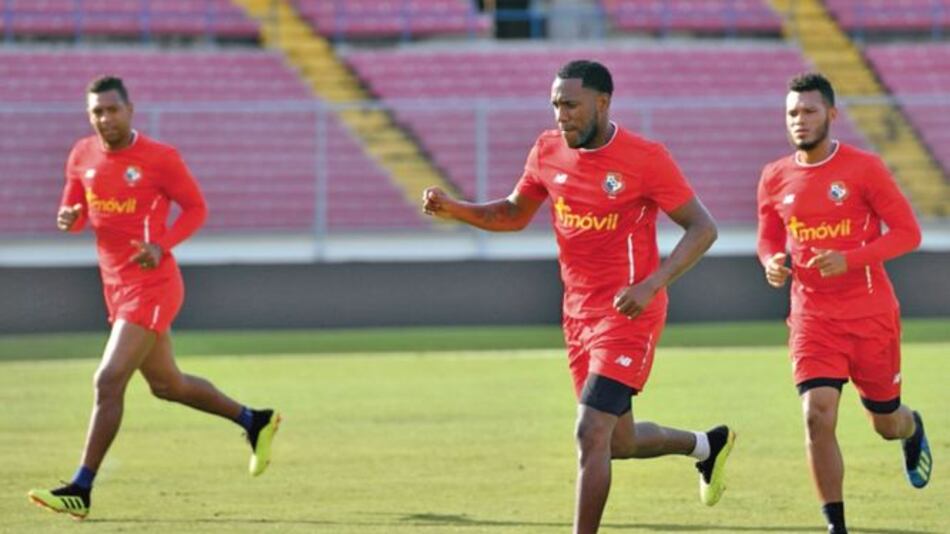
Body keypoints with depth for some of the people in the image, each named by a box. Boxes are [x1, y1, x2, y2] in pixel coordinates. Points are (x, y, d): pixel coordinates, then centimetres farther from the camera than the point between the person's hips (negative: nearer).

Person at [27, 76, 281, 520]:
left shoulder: (160, 158, -11)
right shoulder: (82, 156, 5)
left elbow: (195, 208, -3)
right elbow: (75, 211, 15)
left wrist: (161, 245, -18)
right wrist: (68, 218, -10)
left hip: (151, 283, -8)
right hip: (117, 286, 8)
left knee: (108, 381, -15)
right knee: (166, 384, 18)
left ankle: (81, 490, -14)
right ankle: (254, 421, 37)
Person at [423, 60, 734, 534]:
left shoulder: (645, 158, -14)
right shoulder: (548, 150, 3)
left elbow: (702, 228, -11)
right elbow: (514, 214, 17)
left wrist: (652, 284, -24)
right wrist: (454, 209, -1)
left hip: (627, 314, -7)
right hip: (579, 314, 7)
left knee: (591, 434, -16)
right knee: (619, 441, 17)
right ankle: (708, 445, 45)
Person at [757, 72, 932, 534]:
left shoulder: (864, 169, -9)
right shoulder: (775, 179, 2)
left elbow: (907, 232, -9)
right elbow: (769, 239, 16)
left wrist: (850, 259, -22)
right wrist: (772, 263, -9)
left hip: (871, 316, -2)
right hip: (813, 318, 2)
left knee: (886, 422, 12)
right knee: (817, 417, -17)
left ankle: (913, 430, 52)